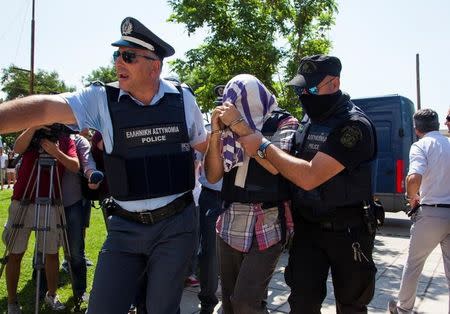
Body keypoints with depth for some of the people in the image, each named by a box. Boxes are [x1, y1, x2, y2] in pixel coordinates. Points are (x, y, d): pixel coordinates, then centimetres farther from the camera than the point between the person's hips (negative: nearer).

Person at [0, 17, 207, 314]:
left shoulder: (183, 99, -2)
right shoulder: (102, 99, -5)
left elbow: (204, 146, 15)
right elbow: (44, 108, -21)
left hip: (176, 224, 0)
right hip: (124, 227, 1)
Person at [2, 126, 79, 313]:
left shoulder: (67, 140, 6)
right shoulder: (32, 134, 7)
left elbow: (75, 167, -7)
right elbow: (18, 148, -13)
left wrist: (56, 152, -21)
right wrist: (34, 127, -24)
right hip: (22, 202, 0)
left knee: (52, 252, 4)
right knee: (15, 253, 4)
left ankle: (52, 295, 20)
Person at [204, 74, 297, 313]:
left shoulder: (284, 123, -2)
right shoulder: (230, 128, 10)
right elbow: (212, 175, 6)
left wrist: (240, 125, -17)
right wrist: (216, 131, -5)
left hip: (266, 226, -5)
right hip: (230, 225, 5)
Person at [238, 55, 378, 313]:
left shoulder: (355, 125, -18)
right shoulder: (309, 124, 7)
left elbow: (310, 177, -27)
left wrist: (263, 146, -21)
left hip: (347, 232, -5)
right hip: (307, 228, 5)